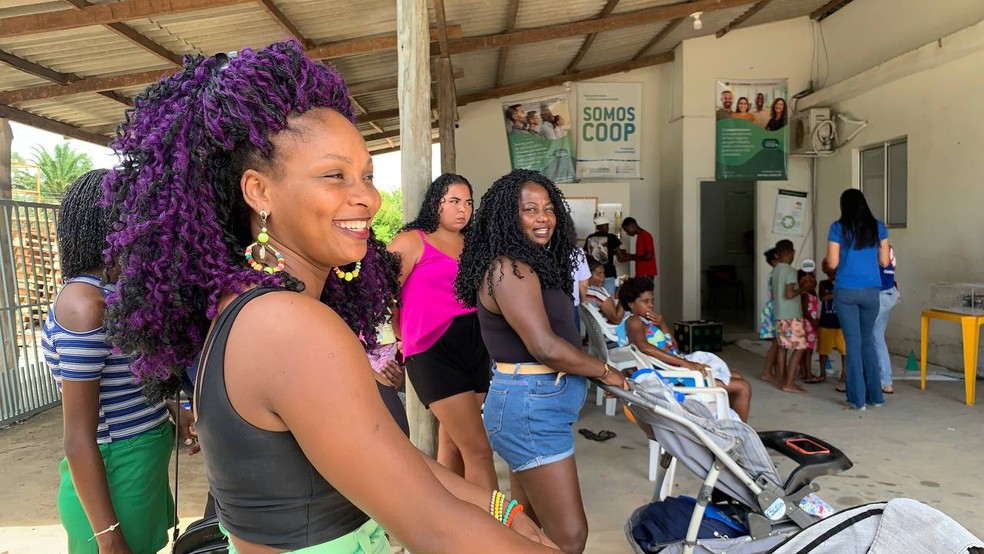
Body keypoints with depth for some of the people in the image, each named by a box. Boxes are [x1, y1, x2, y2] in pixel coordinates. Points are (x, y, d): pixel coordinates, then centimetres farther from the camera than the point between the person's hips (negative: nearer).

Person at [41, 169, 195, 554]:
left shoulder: (116, 290, 4)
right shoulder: (85, 303, -22)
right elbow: (79, 440, -21)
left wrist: (171, 410, 5)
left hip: (143, 465, 8)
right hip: (114, 477, -8)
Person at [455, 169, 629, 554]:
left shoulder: (533, 263, 13)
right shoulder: (509, 268, -17)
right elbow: (545, 347, -22)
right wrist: (606, 372, -9)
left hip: (536, 402, 10)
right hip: (529, 405, -10)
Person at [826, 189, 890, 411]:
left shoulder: (838, 228, -4)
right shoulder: (877, 227, 4)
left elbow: (832, 263, -5)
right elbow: (884, 261, 6)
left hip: (846, 292, -3)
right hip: (871, 291, 3)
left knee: (853, 343, 3)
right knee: (868, 341, 16)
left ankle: (858, 399, 5)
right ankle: (875, 396, 20)